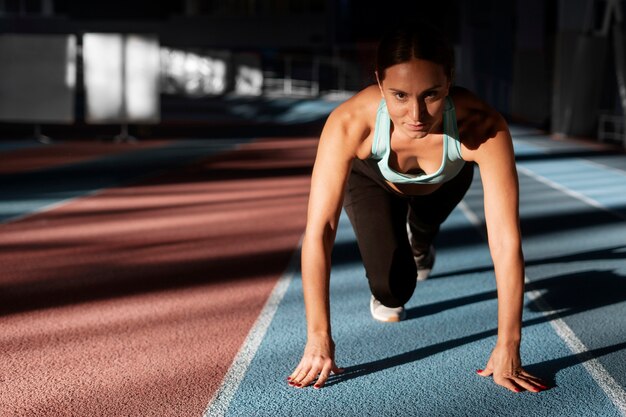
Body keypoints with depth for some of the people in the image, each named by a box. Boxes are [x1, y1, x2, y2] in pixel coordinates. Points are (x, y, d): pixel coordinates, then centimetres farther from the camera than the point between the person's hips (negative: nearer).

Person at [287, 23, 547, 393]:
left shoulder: (482, 126, -45)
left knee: (423, 230, 32)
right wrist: (319, 339, -43)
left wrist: (508, 347, -43)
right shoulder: (350, 123, -45)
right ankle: (388, 300, 23)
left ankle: (419, 246, 72)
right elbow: (318, 232, -42)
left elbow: (507, 240, -43)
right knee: (392, 285, -16)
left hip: (446, 179, 1)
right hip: (373, 176, -1)